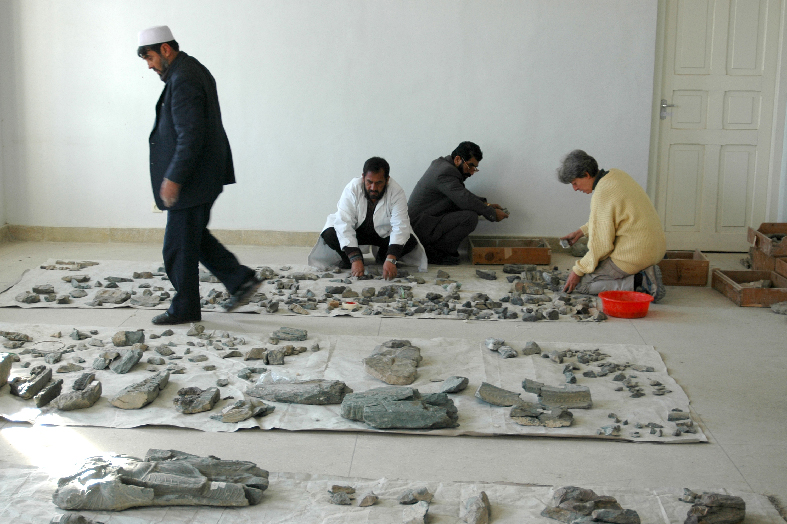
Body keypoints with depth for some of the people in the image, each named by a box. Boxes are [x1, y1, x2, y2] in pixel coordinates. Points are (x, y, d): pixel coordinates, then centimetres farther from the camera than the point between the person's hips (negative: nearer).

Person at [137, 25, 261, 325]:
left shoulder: (183, 80, -20)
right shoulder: (192, 70, 13)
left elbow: (190, 137, -25)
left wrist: (173, 179, -22)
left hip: (192, 179, -11)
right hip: (204, 175, 11)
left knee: (179, 246, 1)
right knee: (193, 237, 19)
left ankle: (184, 309, 14)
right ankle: (241, 281, 19)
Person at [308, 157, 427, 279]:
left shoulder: (397, 192, -26)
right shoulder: (352, 189, -27)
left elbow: (400, 227, -32)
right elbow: (344, 224, -32)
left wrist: (391, 260, -47)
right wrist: (355, 259, -44)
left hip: (384, 232, 1)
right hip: (356, 230, -1)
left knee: (410, 241, -26)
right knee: (329, 235, -29)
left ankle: (383, 257, 7)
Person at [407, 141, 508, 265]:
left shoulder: (442, 163, 14)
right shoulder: (446, 172, -19)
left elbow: (462, 195, 25)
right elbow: (466, 200, -24)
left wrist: (485, 204, 13)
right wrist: (493, 214, -13)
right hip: (421, 229, -11)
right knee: (470, 217, -21)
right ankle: (433, 252, -10)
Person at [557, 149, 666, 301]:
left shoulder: (601, 196, -22)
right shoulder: (615, 174, 5)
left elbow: (601, 246, -17)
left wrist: (578, 270, -5)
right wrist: (581, 231, 20)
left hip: (634, 255, -10)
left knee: (580, 283, 1)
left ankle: (637, 283, -11)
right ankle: (645, 273, 13)